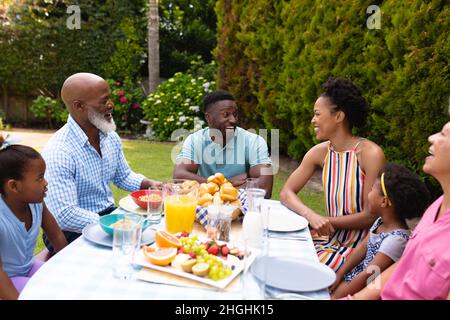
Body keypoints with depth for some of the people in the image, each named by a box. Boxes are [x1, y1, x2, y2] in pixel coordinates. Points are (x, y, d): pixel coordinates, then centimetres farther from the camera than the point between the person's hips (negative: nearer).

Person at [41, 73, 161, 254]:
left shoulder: (110, 137, 2)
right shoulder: (58, 152, -23)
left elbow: (124, 177, 16)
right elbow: (64, 216, -27)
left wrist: (151, 184, -2)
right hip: (72, 232, -7)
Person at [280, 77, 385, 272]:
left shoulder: (370, 154, -17)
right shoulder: (320, 152, -1)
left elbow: (371, 215, -15)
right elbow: (286, 193, -2)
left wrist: (327, 221, -18)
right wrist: (311, 215, -21)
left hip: (359, 246, -5)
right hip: (331, 240, 5)